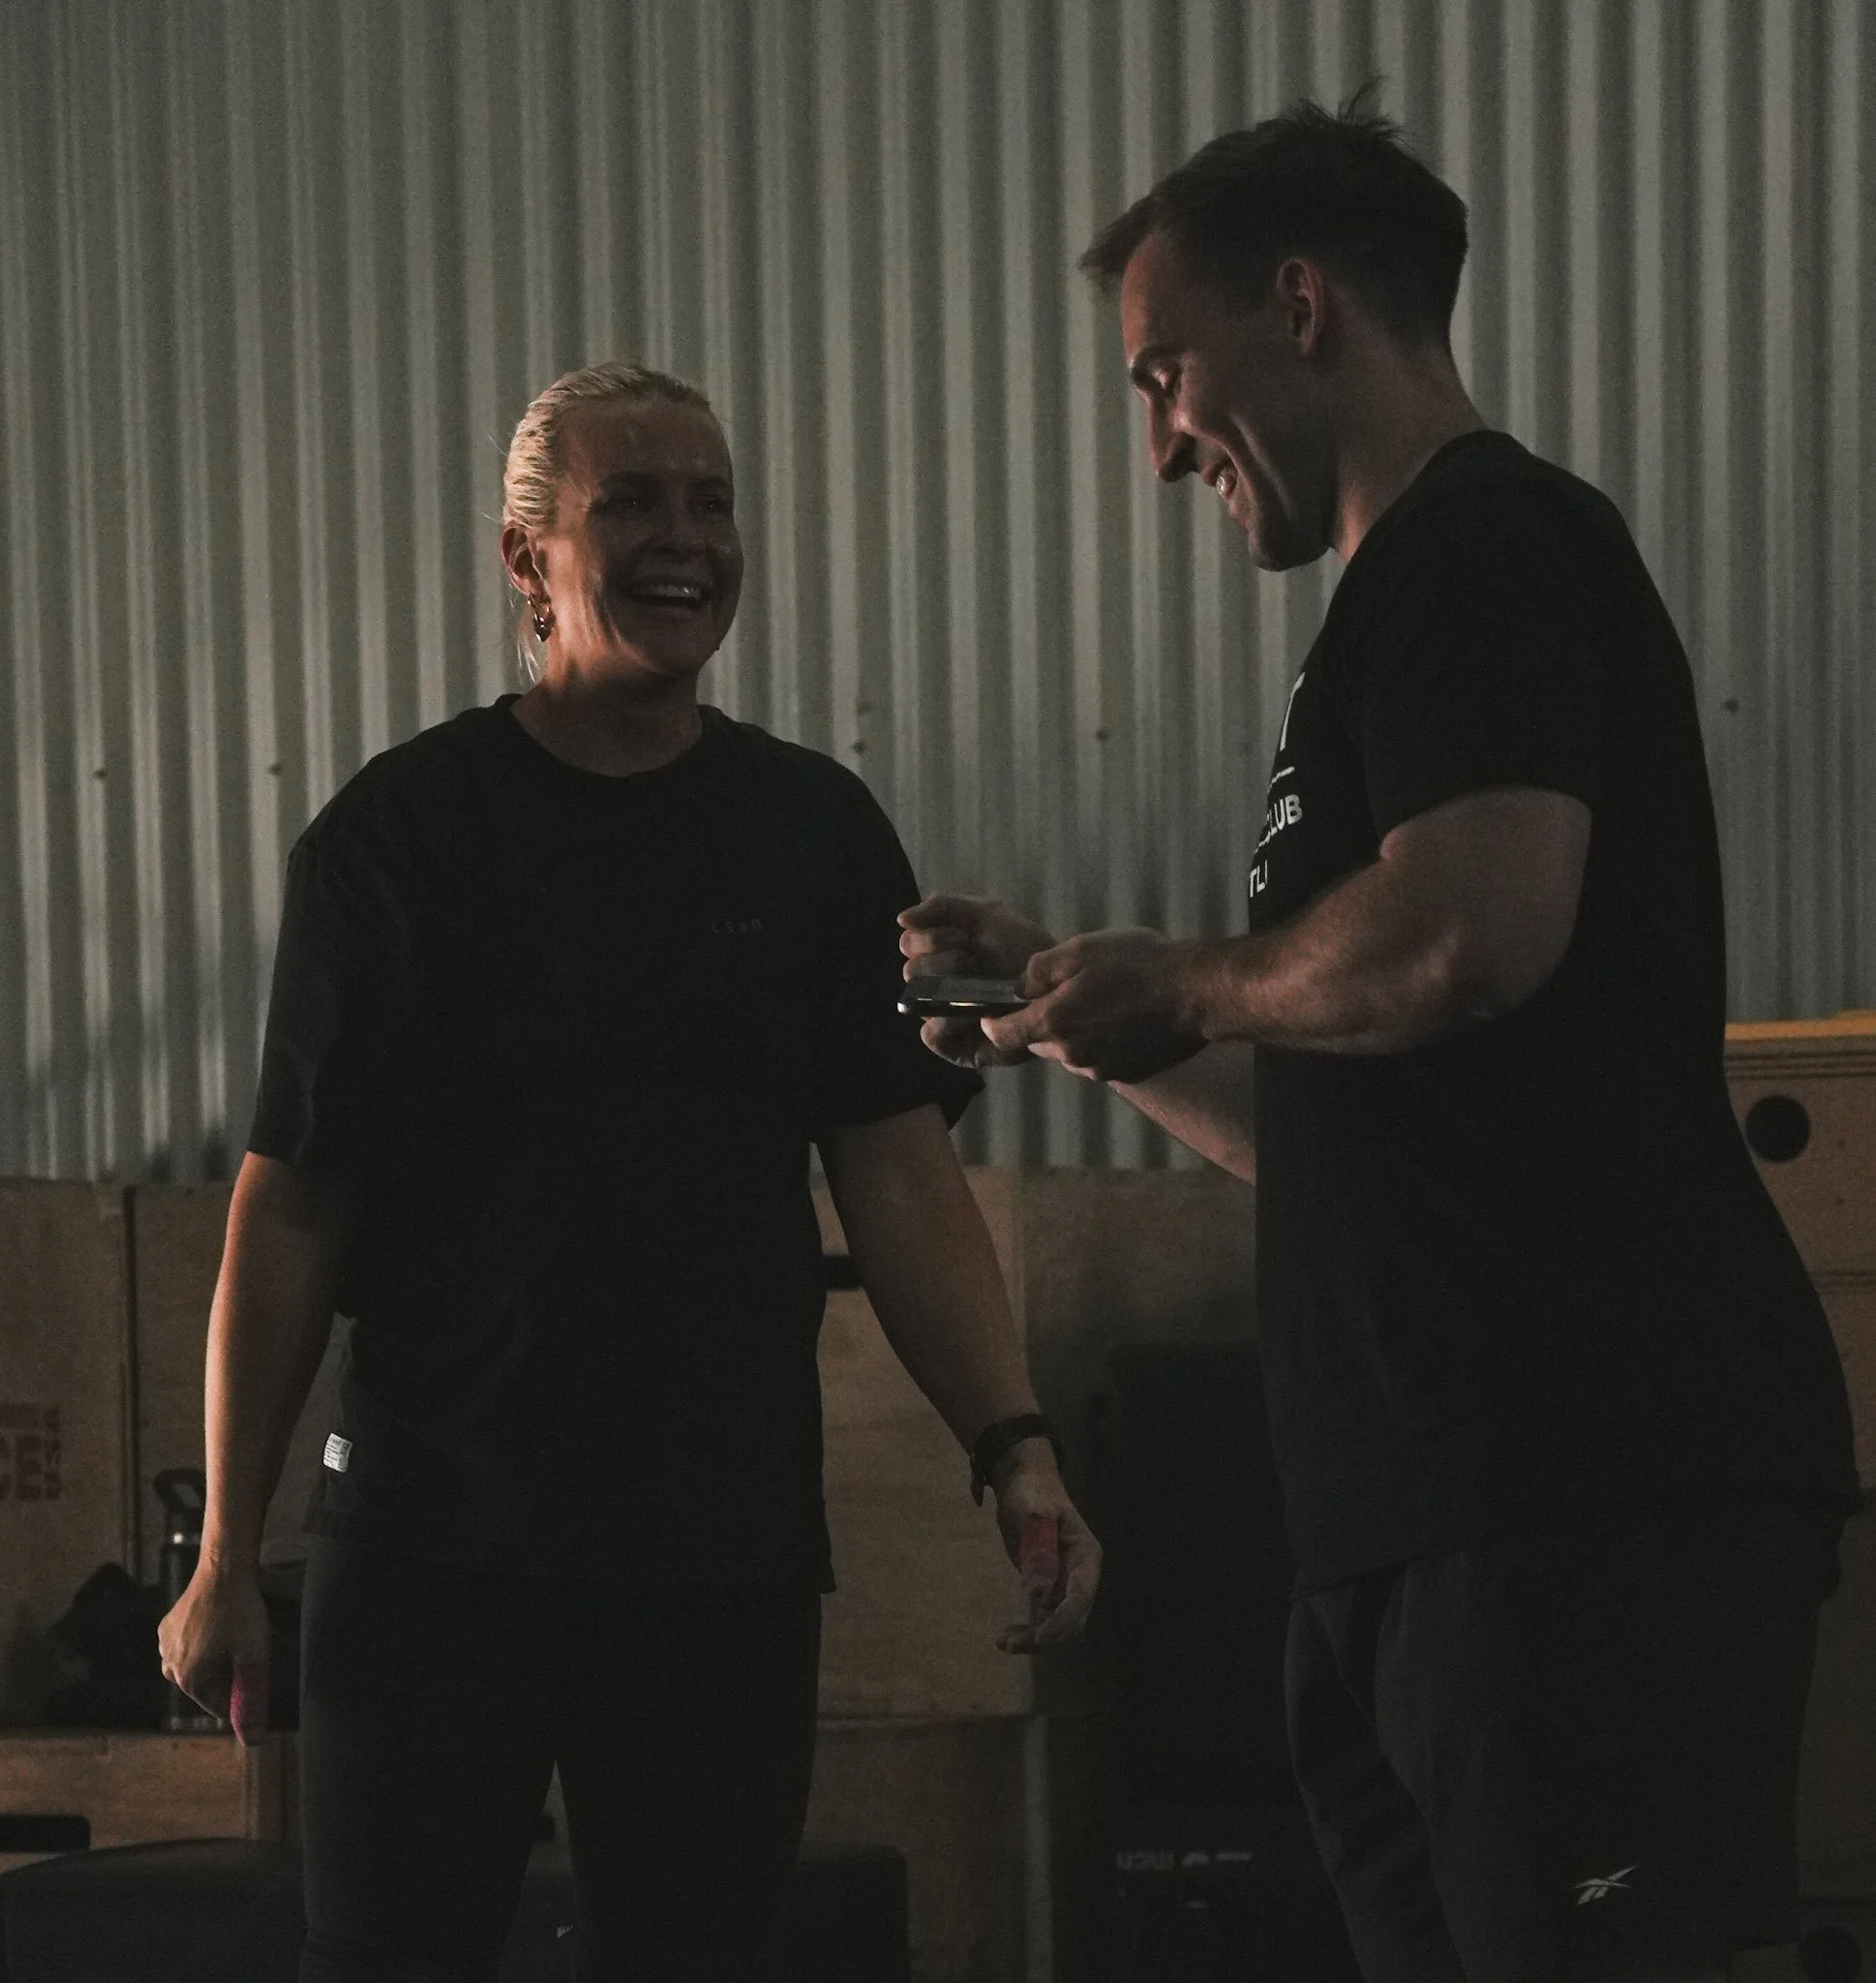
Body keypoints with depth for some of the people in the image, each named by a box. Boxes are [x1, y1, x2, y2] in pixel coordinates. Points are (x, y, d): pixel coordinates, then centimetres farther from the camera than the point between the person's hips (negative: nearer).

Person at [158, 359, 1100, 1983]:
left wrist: (1015, 1446, -13)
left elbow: (902, 1176, 2)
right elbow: (289, 1210, 0)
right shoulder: (403, 833, 0)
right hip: (438, 1539, -2)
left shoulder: (816, 835, 7)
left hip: (730, 1545, 2)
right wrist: (227, 1556, -4)